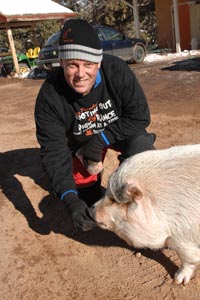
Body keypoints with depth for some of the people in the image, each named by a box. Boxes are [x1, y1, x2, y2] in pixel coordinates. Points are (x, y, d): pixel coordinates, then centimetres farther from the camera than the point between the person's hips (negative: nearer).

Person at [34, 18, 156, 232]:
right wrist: (70, 199, -41)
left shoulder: (117, 70, -31)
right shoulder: (49, 96, -30)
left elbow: (140, 116, -25)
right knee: (87, 200, 3)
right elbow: (54, 150, -30)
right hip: (81, 141, 1)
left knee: (141, 146, -31)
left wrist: (100, 141, -32)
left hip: (119, 131, 0)